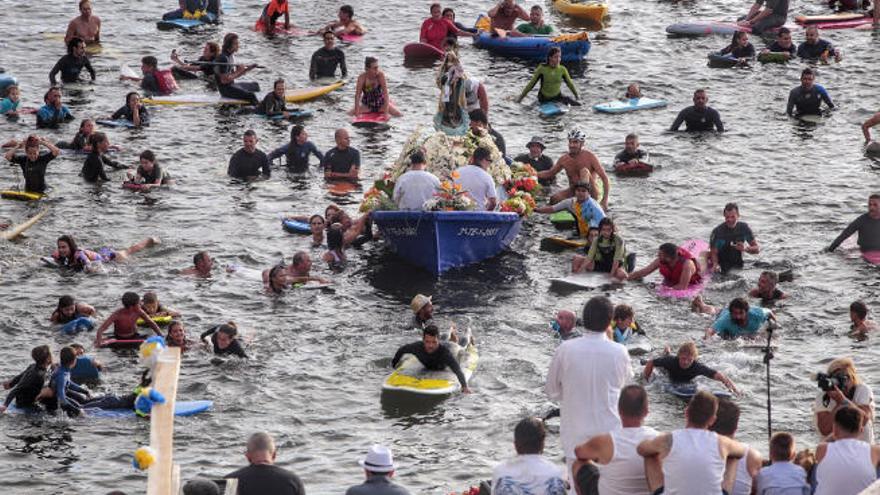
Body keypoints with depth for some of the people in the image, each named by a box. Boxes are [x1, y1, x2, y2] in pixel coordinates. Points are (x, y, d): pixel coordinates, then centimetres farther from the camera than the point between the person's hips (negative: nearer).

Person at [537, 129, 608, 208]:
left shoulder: (589, 156, -12)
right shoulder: (564, 159, 1)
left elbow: (604, 178, -16)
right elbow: (550, 173, 18)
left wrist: (604, 200, -27)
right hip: (573, 192, 3)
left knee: (584, 171, -30)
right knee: (554, 199, -23)